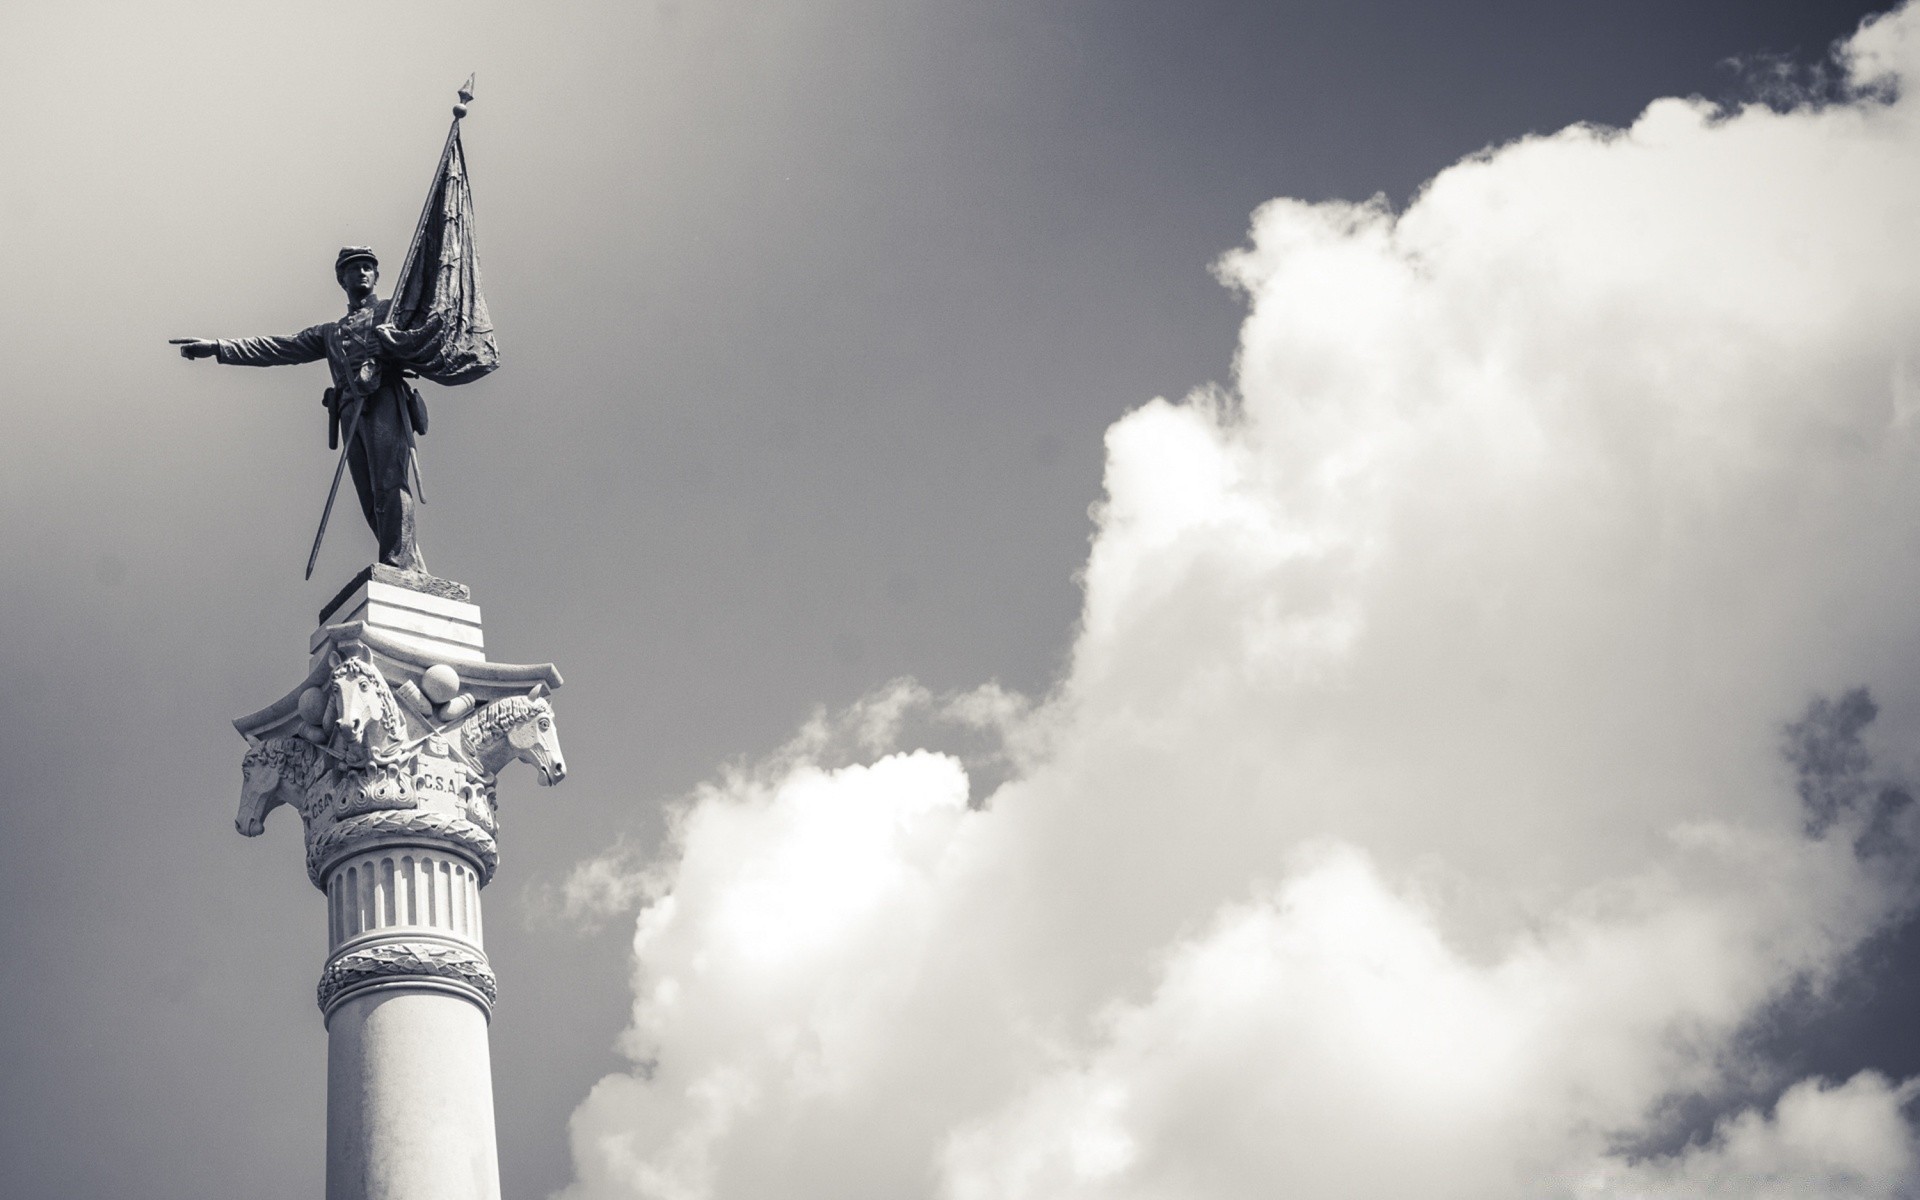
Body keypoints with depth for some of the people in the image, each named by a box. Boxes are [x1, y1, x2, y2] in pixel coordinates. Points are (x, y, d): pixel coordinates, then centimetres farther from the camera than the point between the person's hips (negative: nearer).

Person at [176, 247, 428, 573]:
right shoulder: (331, 332, 33)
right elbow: (280, 348, 27)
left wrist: (391, 336, -19)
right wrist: (217, 348, 19)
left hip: (384, 402, -5)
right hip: (352, 412, 5)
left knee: (388, 486, -22)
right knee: (372, 502, -8)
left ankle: (398, 567, -34)